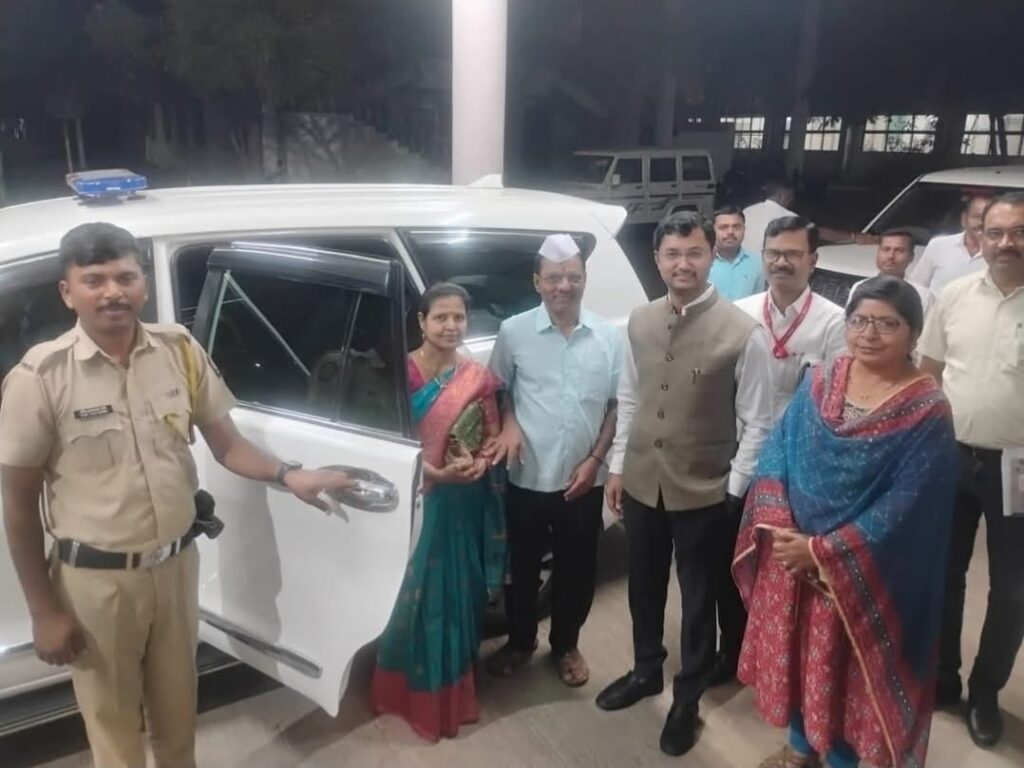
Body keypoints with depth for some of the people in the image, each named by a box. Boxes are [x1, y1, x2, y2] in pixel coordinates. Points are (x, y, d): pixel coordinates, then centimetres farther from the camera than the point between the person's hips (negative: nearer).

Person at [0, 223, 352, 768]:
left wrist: (287, 475, -18)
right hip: (95, 580, -3)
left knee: (177, 710, 23)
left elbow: (226, 444, 1)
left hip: (176, 564, 3)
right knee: (113, 719, 18)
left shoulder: (180, 351, -6)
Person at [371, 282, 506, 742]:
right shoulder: (402, 371, -9)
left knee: (459, 588, 13)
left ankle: (451, 689, 33)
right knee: (417, 588, 8)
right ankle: (414, 689, 28)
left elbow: (492, 435, 7)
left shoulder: (478, 377, 1)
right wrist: (433, 470, -22)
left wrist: (480, 463, -14)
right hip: (416, 495, -2)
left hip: (466, 500, 3)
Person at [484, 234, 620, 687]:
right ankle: (519, 642, 40)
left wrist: (595, 459, -4)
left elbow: (617, 404, 4)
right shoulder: (514, 332, -7)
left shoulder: (609, 337, -3)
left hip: (583, 480, 1)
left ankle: (566, 646, 38)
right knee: (521, 566, 15)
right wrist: (509, 423, -13)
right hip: (527, 478, 0)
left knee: (576, 569, 14)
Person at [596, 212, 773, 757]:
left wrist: (733, 490, -11)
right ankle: (645, 670, 49)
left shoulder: (742, 333, -16)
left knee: (699, 599, 15)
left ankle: (687, 700, 38)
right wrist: (617, 467, 9)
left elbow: (757, 422, -11)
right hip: (641, 482, 5)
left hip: (705, 492, -4)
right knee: (644, 586, 23)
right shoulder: (639, 323, -1)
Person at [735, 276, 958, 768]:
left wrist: (822, 551, -19)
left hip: (862, 574, -4)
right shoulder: (818, 382, -1)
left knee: (845, 671, 14)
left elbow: (903, 508, -17)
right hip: (792, 556, 4)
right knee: (795, 655, 19)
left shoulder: (927, 412, -15)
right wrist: (778, 528, -15)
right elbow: (776, 452, -2)